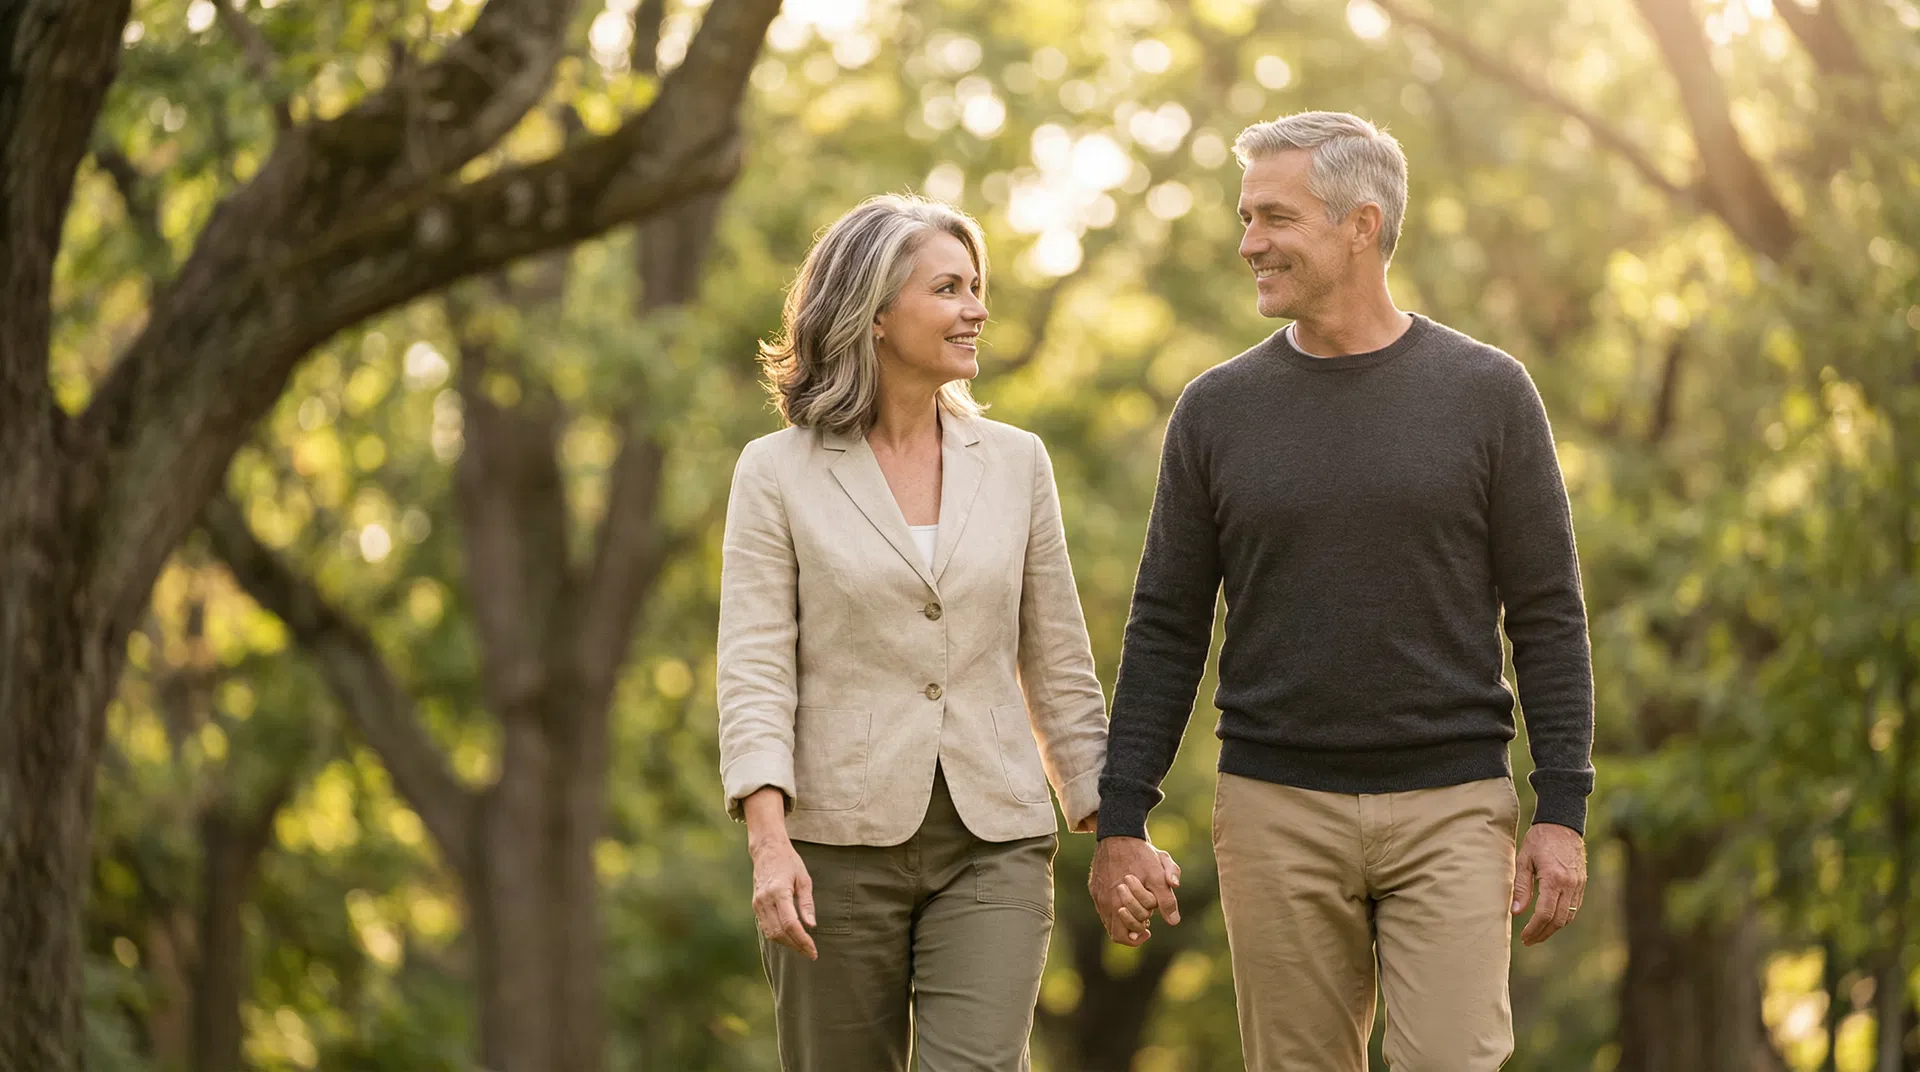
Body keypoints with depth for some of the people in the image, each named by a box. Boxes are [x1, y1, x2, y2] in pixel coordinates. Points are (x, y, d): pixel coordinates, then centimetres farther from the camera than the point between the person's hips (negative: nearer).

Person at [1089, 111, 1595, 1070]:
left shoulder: (1487, 394, 1)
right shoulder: (1218, 409, 6)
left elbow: (1547, 618, 1)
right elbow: (1166, 630, 8)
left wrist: (1563, 811, -6)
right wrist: (1121, 821, 2)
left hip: (1449, 809, -2)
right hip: (1275, 810, 2)